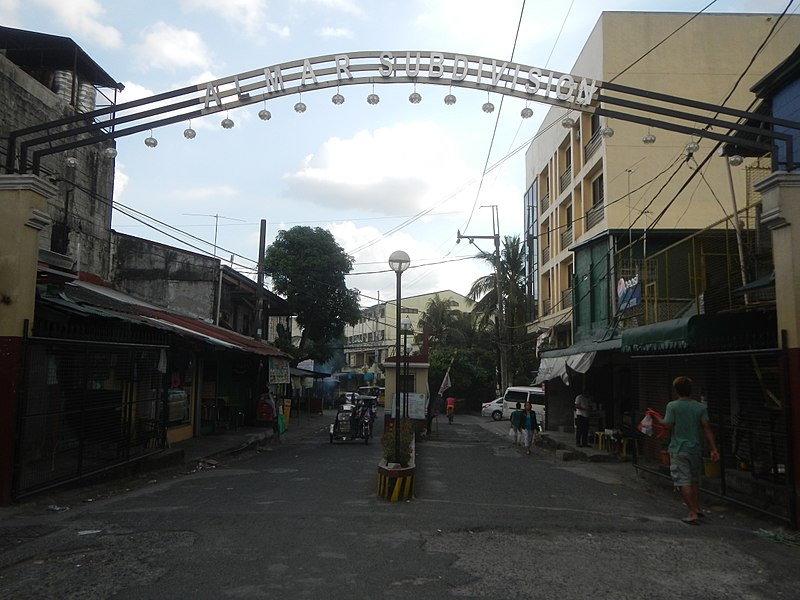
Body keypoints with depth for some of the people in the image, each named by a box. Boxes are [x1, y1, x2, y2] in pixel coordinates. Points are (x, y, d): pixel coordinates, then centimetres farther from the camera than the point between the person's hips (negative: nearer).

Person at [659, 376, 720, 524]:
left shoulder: (672, 406, -9)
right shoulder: (700, 407, 1)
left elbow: (668, 425, -13)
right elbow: (707, 428, -4)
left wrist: (660, 420, 9)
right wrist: (714, 448, -3)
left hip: (679, 449, -4)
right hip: (696, 449, 5)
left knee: (684, 481, -2)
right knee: (695, 480, 20)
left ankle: (692, 513, -5)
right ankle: (697, 508, 27)